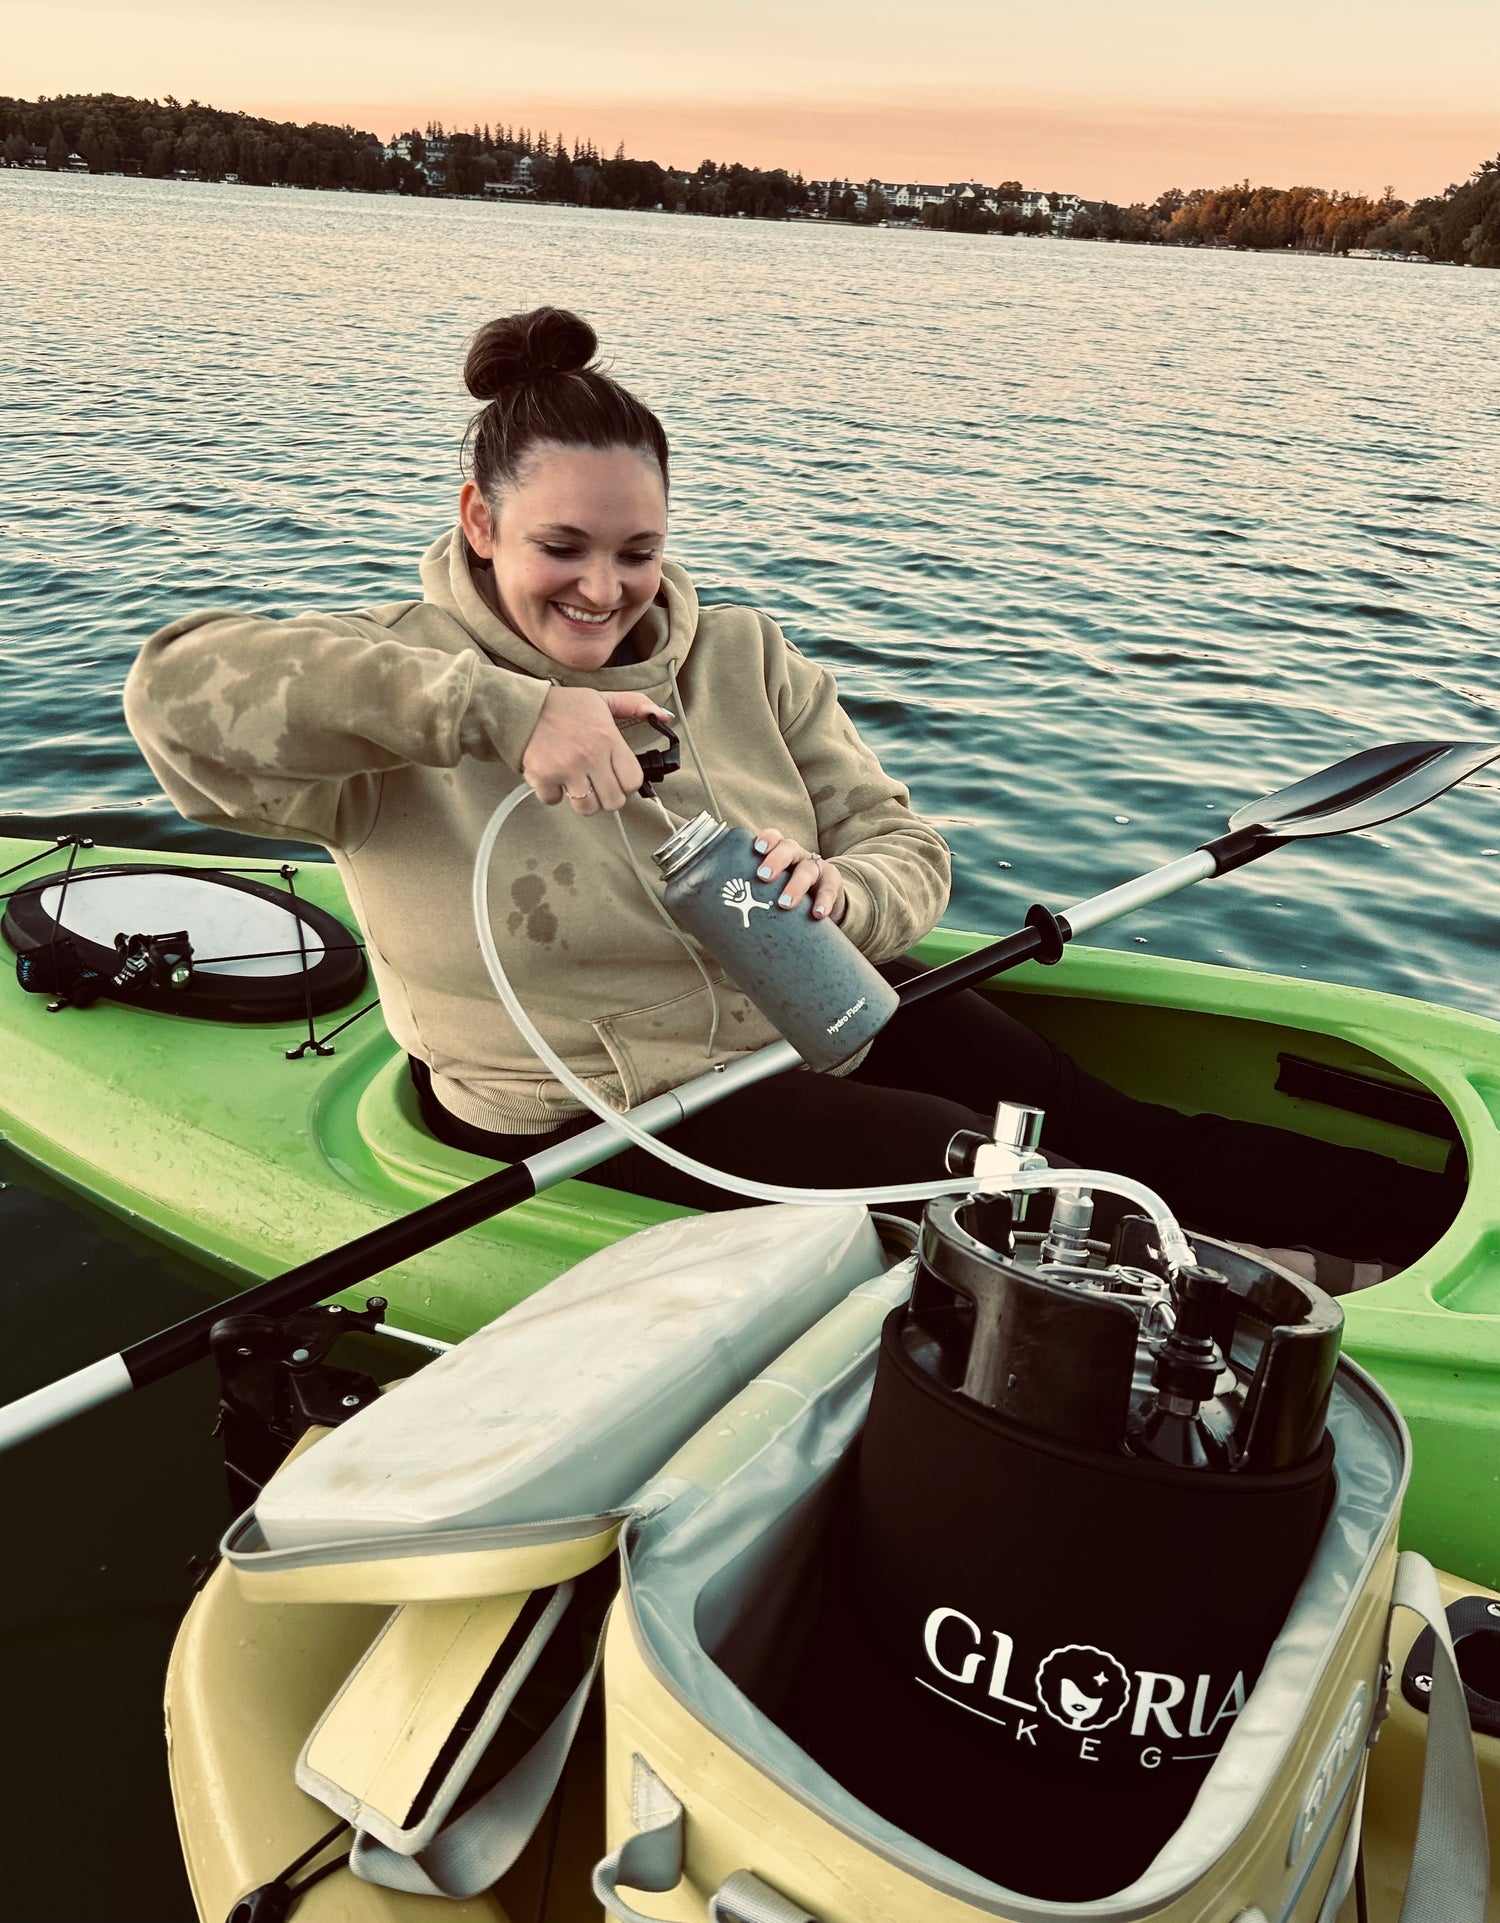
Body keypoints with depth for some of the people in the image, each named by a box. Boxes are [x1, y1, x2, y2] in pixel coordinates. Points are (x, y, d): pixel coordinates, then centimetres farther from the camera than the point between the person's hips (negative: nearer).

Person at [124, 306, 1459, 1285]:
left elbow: (904, 849, 0)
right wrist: (498, 708, -37)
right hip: (610, 1101, -4)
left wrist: (840, 891, -27)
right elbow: (180, 688, -29)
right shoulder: (410, 678, -11)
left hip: (815, 1008, 5)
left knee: (1096, 1129, -10)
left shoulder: (745, 661, 1)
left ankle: (1419, 1209, -5)